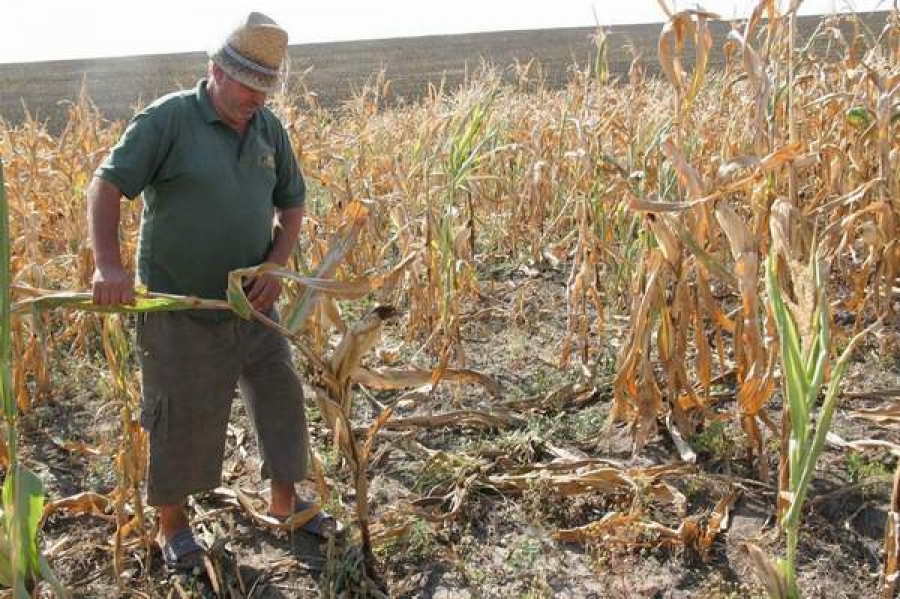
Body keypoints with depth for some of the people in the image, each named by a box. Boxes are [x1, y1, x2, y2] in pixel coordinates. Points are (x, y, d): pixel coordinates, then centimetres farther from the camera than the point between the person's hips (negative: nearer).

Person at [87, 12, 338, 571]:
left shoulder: (270, 129, 4)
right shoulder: (168, 120, -12)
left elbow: (292, 203, 12)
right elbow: (106, 186, -14)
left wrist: (276, 267, -3)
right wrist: (109, 265, -27)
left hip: (252, 304, 6)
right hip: (181, 309, -5)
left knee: (281, 395, 12)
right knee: (182, 416, 5)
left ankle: (285, 499, 33)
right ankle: (173, 521, 28)